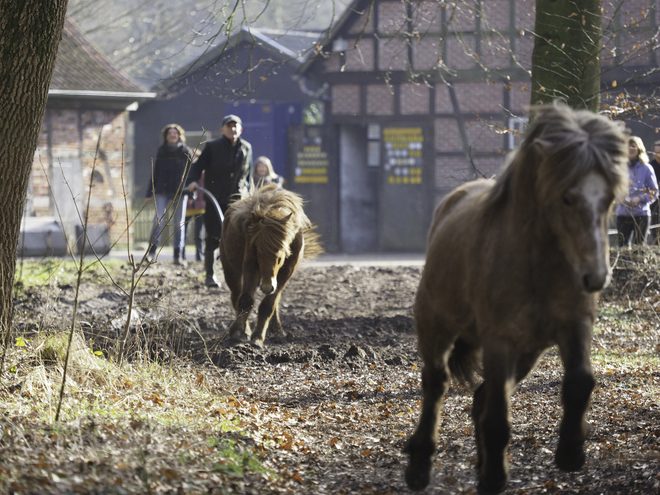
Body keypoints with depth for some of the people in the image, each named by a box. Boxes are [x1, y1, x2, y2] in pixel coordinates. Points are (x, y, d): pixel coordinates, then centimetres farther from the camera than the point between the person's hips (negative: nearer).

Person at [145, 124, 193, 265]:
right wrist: (150, 191, 7)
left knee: (179, 223, 3)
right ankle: (151, 251, -14)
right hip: (163, 191, 0)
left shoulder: (186, 152, 6)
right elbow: (155, 172, 12)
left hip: (180, 192, 0)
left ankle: (177, 256, 7)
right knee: (159, 220, -13)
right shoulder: (161, 151, 9)